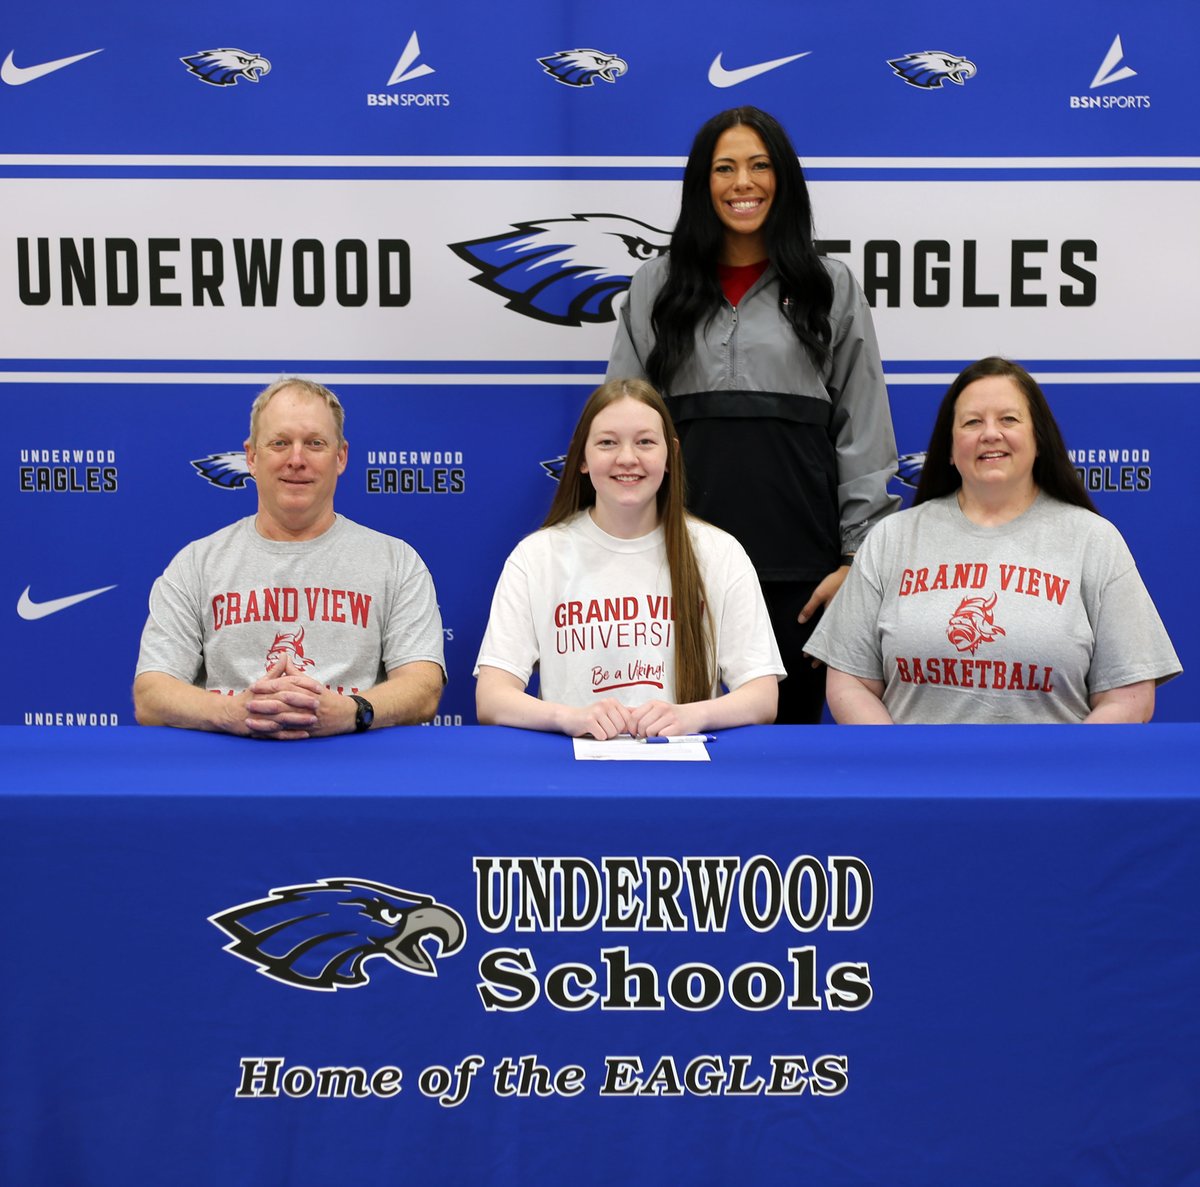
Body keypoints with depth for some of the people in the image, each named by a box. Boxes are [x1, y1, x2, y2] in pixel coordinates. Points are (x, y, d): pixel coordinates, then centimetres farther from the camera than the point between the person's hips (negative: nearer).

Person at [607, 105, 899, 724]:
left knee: (793, 709, 7)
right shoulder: (655, 286, 9)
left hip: (797, 555, 0)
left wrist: (855, 557, -3)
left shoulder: (831, 286, 7)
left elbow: (863, 434, 3)